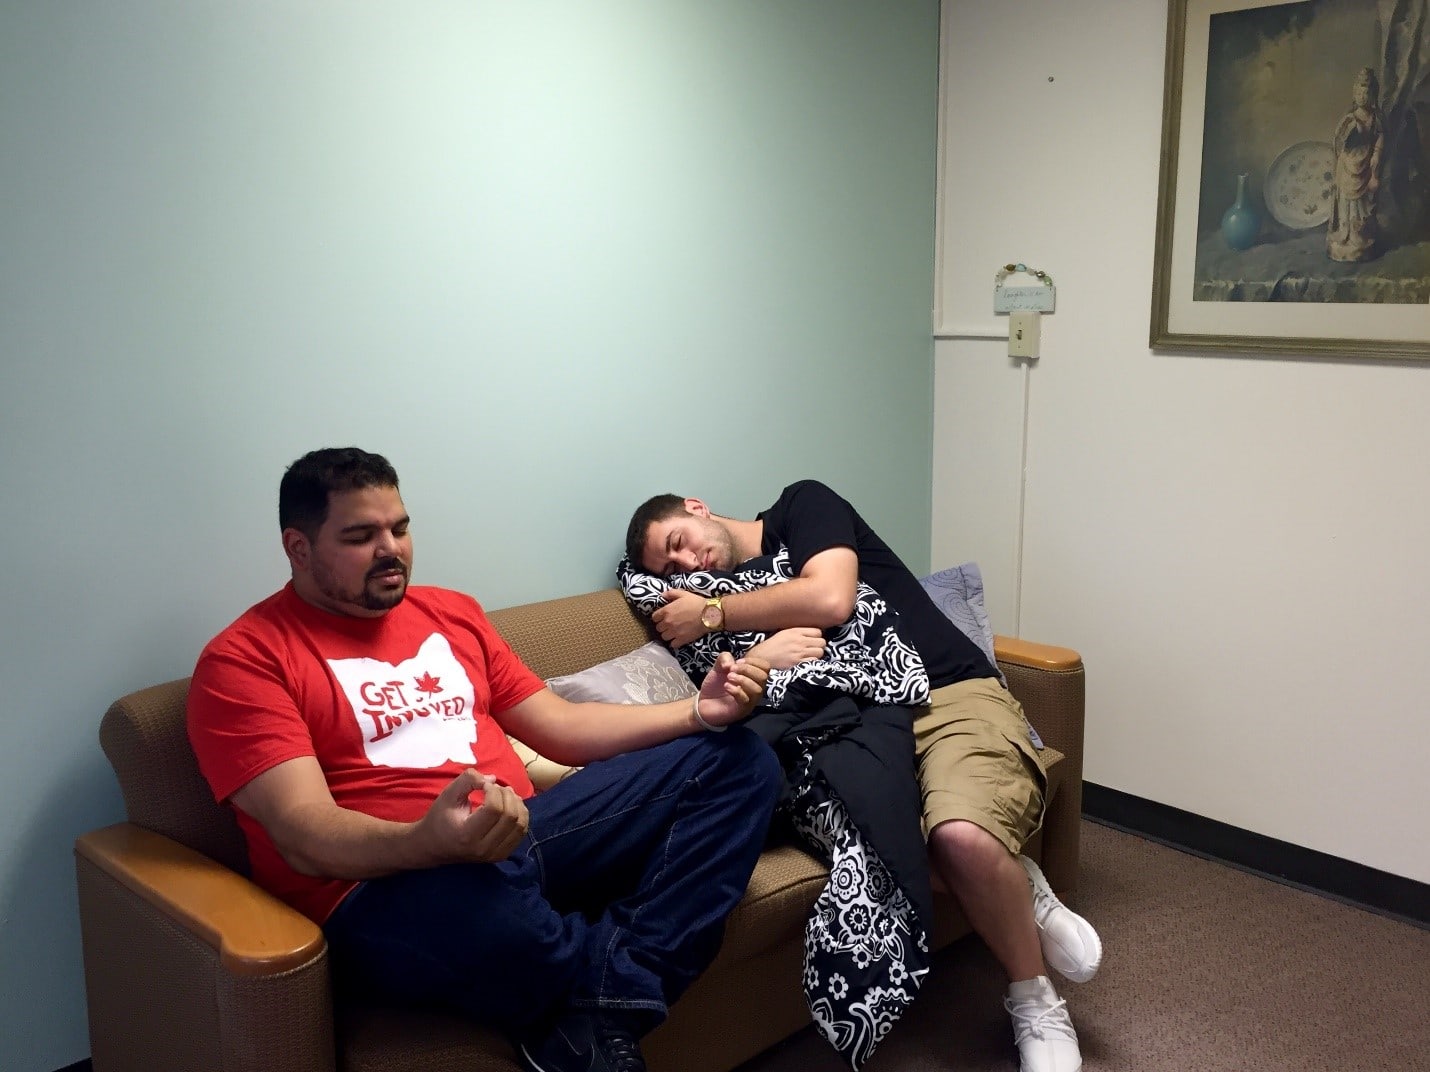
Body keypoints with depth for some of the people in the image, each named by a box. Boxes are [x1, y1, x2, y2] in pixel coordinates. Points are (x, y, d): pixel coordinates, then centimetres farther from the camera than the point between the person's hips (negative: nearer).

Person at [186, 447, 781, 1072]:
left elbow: (562, 728, 21)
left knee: (737, 759, 0)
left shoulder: (451, 612, 19)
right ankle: (630, 987, -7)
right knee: (488, 909, -43)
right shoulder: (245, 659, -1)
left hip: (521, 833, 8)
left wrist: (698, 712, 8)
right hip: (388, 884, -7)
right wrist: (433, 841, -34)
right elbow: (308, 839, -13)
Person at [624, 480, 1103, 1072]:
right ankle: (1018, 892, -6)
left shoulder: (803, 505, 8)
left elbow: (830, 598, -10)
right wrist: (758, 659, -14)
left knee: (961, 834, -35)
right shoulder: (728, 595, 19)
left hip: (954, 695, -4)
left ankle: (1036, 1005, -8)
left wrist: (711, 613, -1)